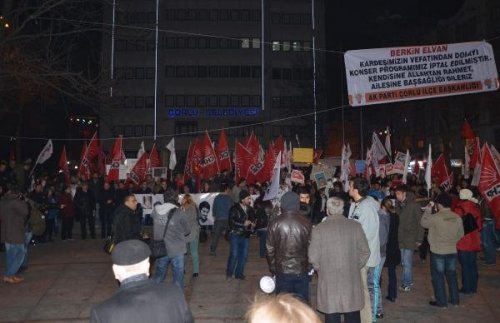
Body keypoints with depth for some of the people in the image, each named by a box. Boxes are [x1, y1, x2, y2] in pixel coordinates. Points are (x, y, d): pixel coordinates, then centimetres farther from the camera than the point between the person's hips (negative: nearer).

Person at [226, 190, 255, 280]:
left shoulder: (249, 209, 5)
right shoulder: (234, 209, -10)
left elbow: (253, 219, 20)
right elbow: (232, 222, -18)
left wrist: (253, 224, -2)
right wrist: (243, 224, -20)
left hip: (245, 235, 5)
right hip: (235, 234, -5)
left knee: (244, 255, 7)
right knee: (234, 254, -6)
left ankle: (239, 273, 22)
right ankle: (229, 274, 11)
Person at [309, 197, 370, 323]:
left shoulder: (318, 229, -9)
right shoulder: (355, 226, -3)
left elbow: (313, 258, -9)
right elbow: (365, 252, 1)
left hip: (329, 281, -2)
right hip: (352, 280, 2)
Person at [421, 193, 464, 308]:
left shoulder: (435, 217, -19)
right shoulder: (457, 217, -3)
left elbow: (424, 223, -2)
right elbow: (461, 234, 6)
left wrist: (427, 211, 7)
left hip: (438, 251, -5)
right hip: (452, 251, 5)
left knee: (438, 276, 6)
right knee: (451, 275, 18)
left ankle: (441, 302, 12)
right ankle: (455, 300, 26)